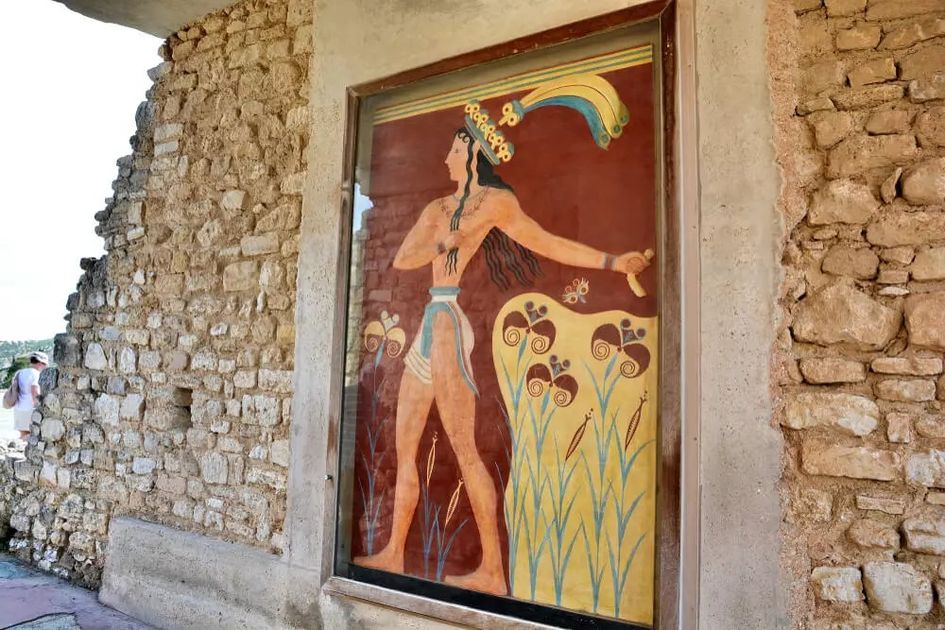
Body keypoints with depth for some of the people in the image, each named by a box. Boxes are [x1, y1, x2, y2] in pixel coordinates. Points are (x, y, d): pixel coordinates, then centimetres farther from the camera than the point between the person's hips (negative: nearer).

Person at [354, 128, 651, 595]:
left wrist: (616, 262, -8)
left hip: (452, 321, -8)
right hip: (431, 323, 8)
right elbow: (402, 259, 9)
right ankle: (393, 554, 22)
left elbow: (549, 244, -3)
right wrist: (448, 241, -4)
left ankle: (493, 572, -3)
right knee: (404, 446, 11)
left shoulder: (496, 200, 1)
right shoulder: (438, 208, 20)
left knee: (464, 448, -11)